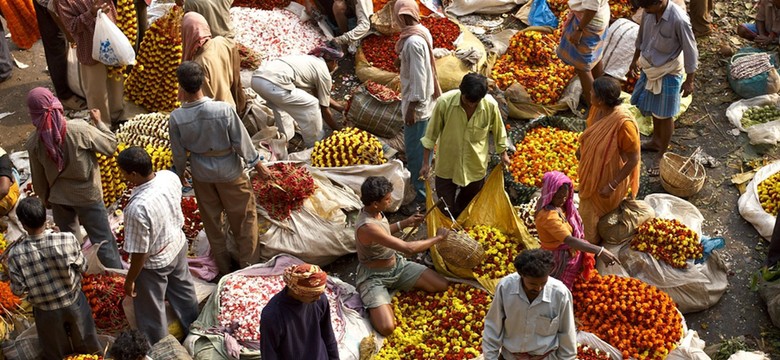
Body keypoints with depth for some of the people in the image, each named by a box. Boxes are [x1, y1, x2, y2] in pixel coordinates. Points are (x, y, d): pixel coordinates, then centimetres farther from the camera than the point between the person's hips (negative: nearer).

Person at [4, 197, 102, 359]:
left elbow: (18, 290, -15)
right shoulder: (67, 240, -28)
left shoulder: (15, 254, -27)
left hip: (46, 311, 0)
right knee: (87, 346, 29)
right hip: (73, 303, 0)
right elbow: (82, 267, -11)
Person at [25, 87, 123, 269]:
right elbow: (111, 146, -14)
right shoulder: (79, 129, -27)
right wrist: (98, 122, 0)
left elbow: (38, 179, -2)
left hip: (58, 198, 4)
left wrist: (46, 199, 16)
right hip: (87, 196, -3)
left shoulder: (34, 142, -14)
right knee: (103, 241, 10)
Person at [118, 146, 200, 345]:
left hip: (155, 264, -7)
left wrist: (130, 280, -10)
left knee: (151, 313, 20)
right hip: (178, 245, 7)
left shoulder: (138, 208, -40)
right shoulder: (170, 176, -20)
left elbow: (139, 253, -27)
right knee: (184, 291, 33)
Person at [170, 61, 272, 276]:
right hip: (229, 172, -2)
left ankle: (224, 267, 35)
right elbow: (241, 142, -17)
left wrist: (180, 173, 13)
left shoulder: (176, 117, -20)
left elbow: (178, 152, -6)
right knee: (244, 218, 17)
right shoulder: (223, 110, -27)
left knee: (212, 222, 21)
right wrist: (258, 165, -2)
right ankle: (250, 265, 27)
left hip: (201, 175, 2)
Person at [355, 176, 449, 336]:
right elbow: (408, 248, -31)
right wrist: (438, 237, -18)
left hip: (397, 265, 8)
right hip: (374, 276, -8)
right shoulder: (367, 227, -34)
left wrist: (406, 222, 8)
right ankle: (372, 303, 5)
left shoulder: (373, 211, -5)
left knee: (442, 285, -3)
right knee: (386, 327, -27)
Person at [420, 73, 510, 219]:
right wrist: (426, 163, -9)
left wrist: (503, 153, 12)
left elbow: (498, 130, 0)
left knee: (468, 206, 22)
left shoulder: (491, 105, -21)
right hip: (447, 166, -1)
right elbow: (431, 134, -12)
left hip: (475, 167, 2)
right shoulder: (444, 102, -25)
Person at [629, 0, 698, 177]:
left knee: (664, 114, 8)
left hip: (668, 72, -6)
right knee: (653, 109, 23)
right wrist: (636, 58, 20)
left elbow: (690, 50, -20)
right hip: (649, 67, 6)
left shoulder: (679, 20, -31)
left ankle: (662, 155, 24)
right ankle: (656, 141, 46)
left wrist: (689, 81, -14)